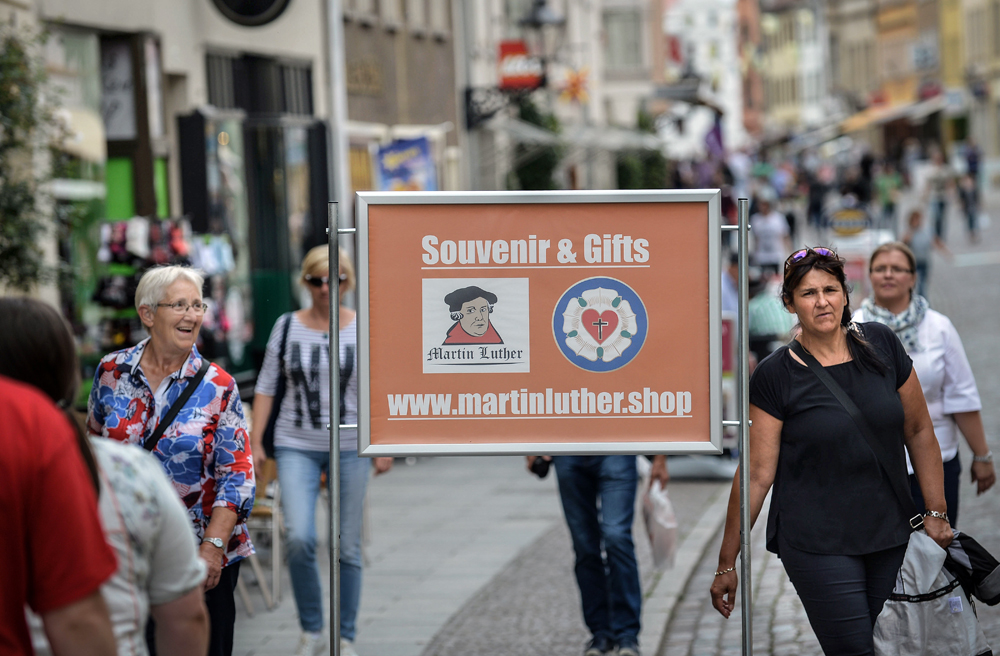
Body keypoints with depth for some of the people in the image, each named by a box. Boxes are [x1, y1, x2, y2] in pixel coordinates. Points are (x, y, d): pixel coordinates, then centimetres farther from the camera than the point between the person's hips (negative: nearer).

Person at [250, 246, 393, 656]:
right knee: (299, 538, -16)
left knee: (348, 547, 3)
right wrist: (255, 442, 1)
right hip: (297, 446, 0)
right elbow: (266, 386, 6)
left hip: (350, 446, 0)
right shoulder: (288, 326, 4)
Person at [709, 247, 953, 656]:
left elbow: (920, 431, 9)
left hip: (887, 533, 4)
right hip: (816, 542, -4)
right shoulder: (775, 376, -8)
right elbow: (756, 475, -7)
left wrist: (937, 513, 6)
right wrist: (726, 564, -6)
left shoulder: (881, 346, 1)